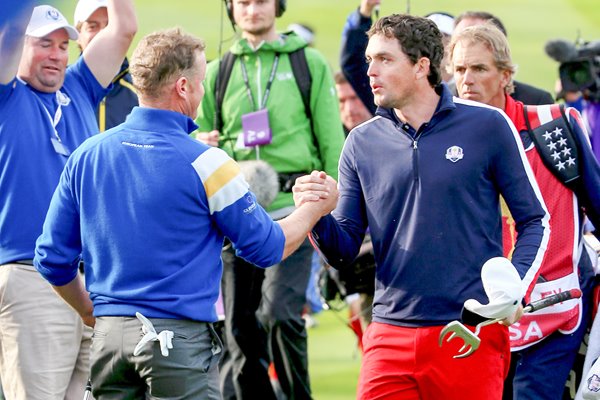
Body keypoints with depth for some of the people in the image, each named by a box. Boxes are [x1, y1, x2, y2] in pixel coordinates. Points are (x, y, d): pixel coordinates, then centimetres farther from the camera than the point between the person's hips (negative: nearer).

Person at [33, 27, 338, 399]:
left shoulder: (86, 155, 5)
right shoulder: (204, 163, -10)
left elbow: (53, 257, 9)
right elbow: (267, 248, -1)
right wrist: (315, 207, 17)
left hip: (109, 334, 5)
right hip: (180, 339, -5)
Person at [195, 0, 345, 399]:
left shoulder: (309, 63, 8)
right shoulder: (217, 73, 15)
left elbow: (332, 141, 6)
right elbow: (200, 136, 20)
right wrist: (202, 145, -5)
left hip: (292, 206, -4)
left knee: (280, 312, -21)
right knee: (241, 329, 4)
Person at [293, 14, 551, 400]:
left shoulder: (486, 125, 0)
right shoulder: (362, 143, 7)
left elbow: (535, 220, 4)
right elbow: (343, 252, 9)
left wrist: (516, 286, -12)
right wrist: (319, 217, -12)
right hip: (391, 336, 2)